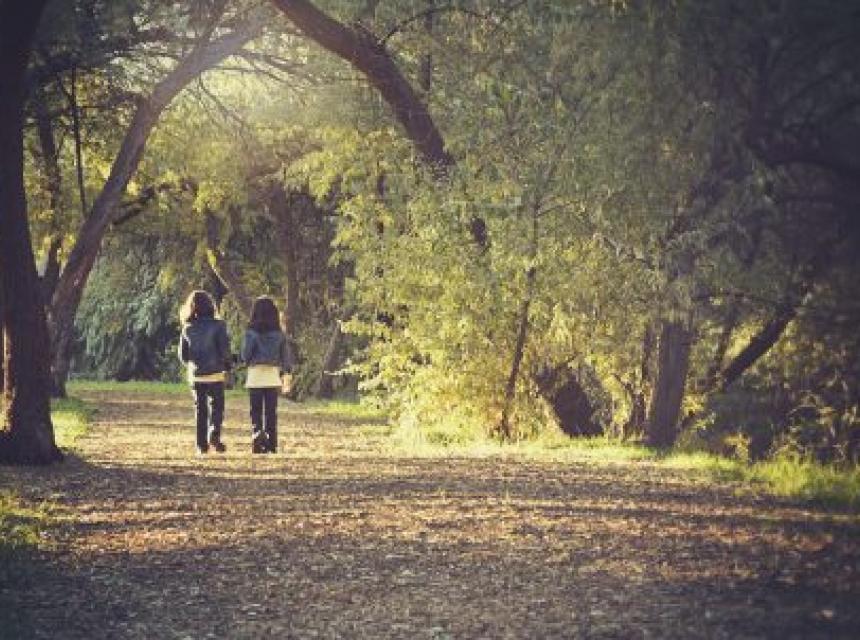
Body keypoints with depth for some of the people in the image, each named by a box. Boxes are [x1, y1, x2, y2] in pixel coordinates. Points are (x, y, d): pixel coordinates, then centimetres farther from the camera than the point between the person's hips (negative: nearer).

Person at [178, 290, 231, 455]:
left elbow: (183, 355, 6)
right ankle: (214, 436, -15)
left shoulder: (187, 329, 3)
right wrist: (227, 365, 8)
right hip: (215, 373, -3)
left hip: (195, 375, 3)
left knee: (199, 410, 11)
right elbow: (224, 350, -10)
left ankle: (201, 445, 9)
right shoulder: (216, 325, -8)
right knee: (216, 406, 6)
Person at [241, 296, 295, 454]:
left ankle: (257, 437, -13)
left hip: (255, 375, -3)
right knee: (271, 411, 9)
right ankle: (271, 444, 10)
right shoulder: (279, 333, 0)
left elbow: (245, 355, -9)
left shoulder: (251, 332, -9)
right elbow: (287, 354, 2)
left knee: (256, 411, 4)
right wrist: (284, 370, 16)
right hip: (273, 375, 3)